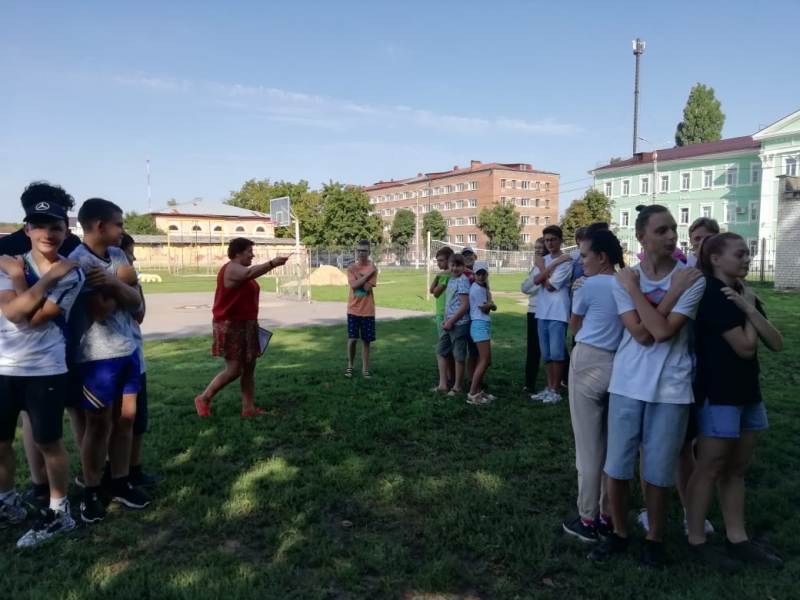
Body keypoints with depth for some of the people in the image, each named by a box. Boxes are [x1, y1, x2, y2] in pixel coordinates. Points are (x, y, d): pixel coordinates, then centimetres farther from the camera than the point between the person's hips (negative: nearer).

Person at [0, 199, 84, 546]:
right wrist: (47, 278, -18)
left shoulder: (71, 274, -7)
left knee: (48, 441, 4)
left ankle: (58, 512, 20)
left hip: (45, 370, -4)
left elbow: (33, 319, -15)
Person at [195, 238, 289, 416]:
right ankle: (204, 399, 11)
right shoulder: (231, 269, -15)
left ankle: (249, 408, 13)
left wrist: (253, 323, 19)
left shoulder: (241, 270, 17)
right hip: (231, 326, -10)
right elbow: (250, 273, -38)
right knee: (234, 370, -6)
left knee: (249, 368, 8)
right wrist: (272, 263, -44)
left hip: (245, 325, 10)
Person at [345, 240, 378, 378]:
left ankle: (365, 368, 16)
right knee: (352, 339, 0)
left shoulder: (373, 268, -3)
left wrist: (358, 277, -11)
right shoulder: (351, 268, 1)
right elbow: (353, 285, -16)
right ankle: (350, 366, 20)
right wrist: (367, 274, -16)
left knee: (366, 340, 6)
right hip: (353, 309, 0)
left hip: (367, 311, 0)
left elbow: (367, 287, -15)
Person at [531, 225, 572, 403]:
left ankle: (555, 390, 7)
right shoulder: (544, 259, 12)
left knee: (556, 353, -3)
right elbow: (536, 280, -5)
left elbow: (550, 286, -14)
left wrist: (543, 268, -2)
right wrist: (552, 265, -12)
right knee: (546, 354, 13)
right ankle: (549, 388, 22)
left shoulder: (566, 261, -9)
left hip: (557, 313, -7)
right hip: (542, 312, 7)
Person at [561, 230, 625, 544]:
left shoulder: (589, 285, -9)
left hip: (588, 364, -6)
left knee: (588, 446, 4)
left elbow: (574, 328, 4)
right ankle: (608, 516, 25)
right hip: (620, 366, 6)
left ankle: (588, 520, 14)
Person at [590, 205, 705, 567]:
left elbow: (663, 332, -19)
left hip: (670, 387, -1)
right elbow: (642, 334, -13)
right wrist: (673, 291, -15)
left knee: (657, 471, 9)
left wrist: (634, 289, -16)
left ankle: (654, 539, 32)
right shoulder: (624, 279, -2)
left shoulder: (692, 279, -6)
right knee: (616, 467, 9)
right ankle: (619, 533, 31)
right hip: (628, 384, 2)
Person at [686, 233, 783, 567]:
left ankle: (737, 539, 24)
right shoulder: (712, 295, -15)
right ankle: (696, 540, 11)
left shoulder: (743, 295, 11)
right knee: (710, 467, -1)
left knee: (737, 468, 14)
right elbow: (745, 347, -18)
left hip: (746, 392, 8)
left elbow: (777, 344, 1)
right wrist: (749, 307, -6)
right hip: (717, 394, -8)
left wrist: (749, 309, -11)